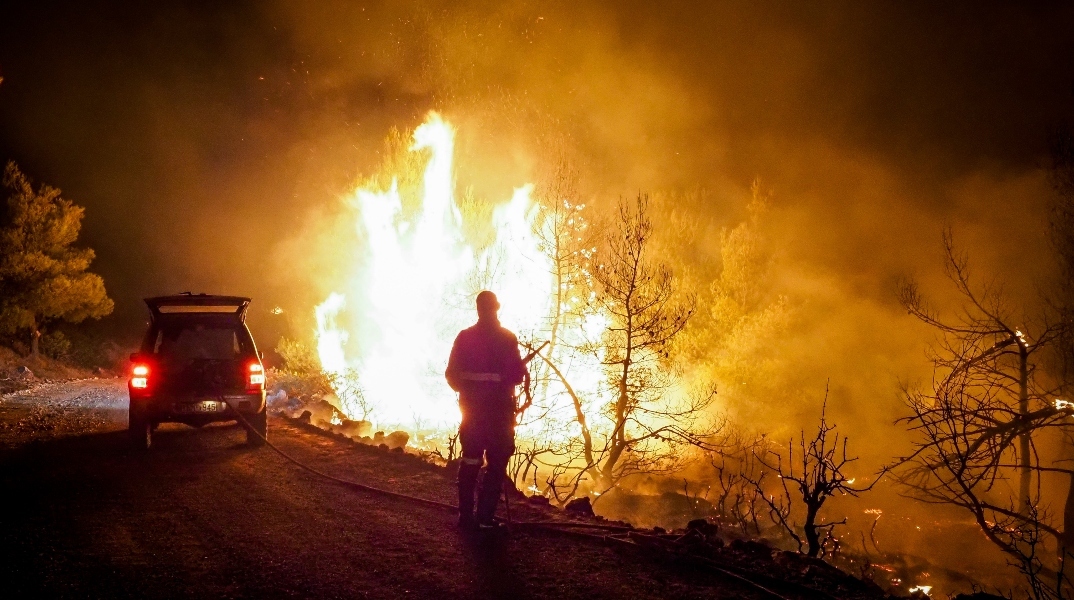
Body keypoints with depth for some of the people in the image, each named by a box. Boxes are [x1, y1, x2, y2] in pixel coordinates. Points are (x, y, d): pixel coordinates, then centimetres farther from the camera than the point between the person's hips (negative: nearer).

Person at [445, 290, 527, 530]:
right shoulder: (506, 338, -10)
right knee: (496, 464, 2)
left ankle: (466, 515, 13)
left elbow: (452, 374, 5)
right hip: (499, 411, -4)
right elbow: (517, 375, -12)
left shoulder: (465, 337, 2)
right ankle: (485, 515, -4)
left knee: (470, 461, 11)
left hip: (471, 409, 4)